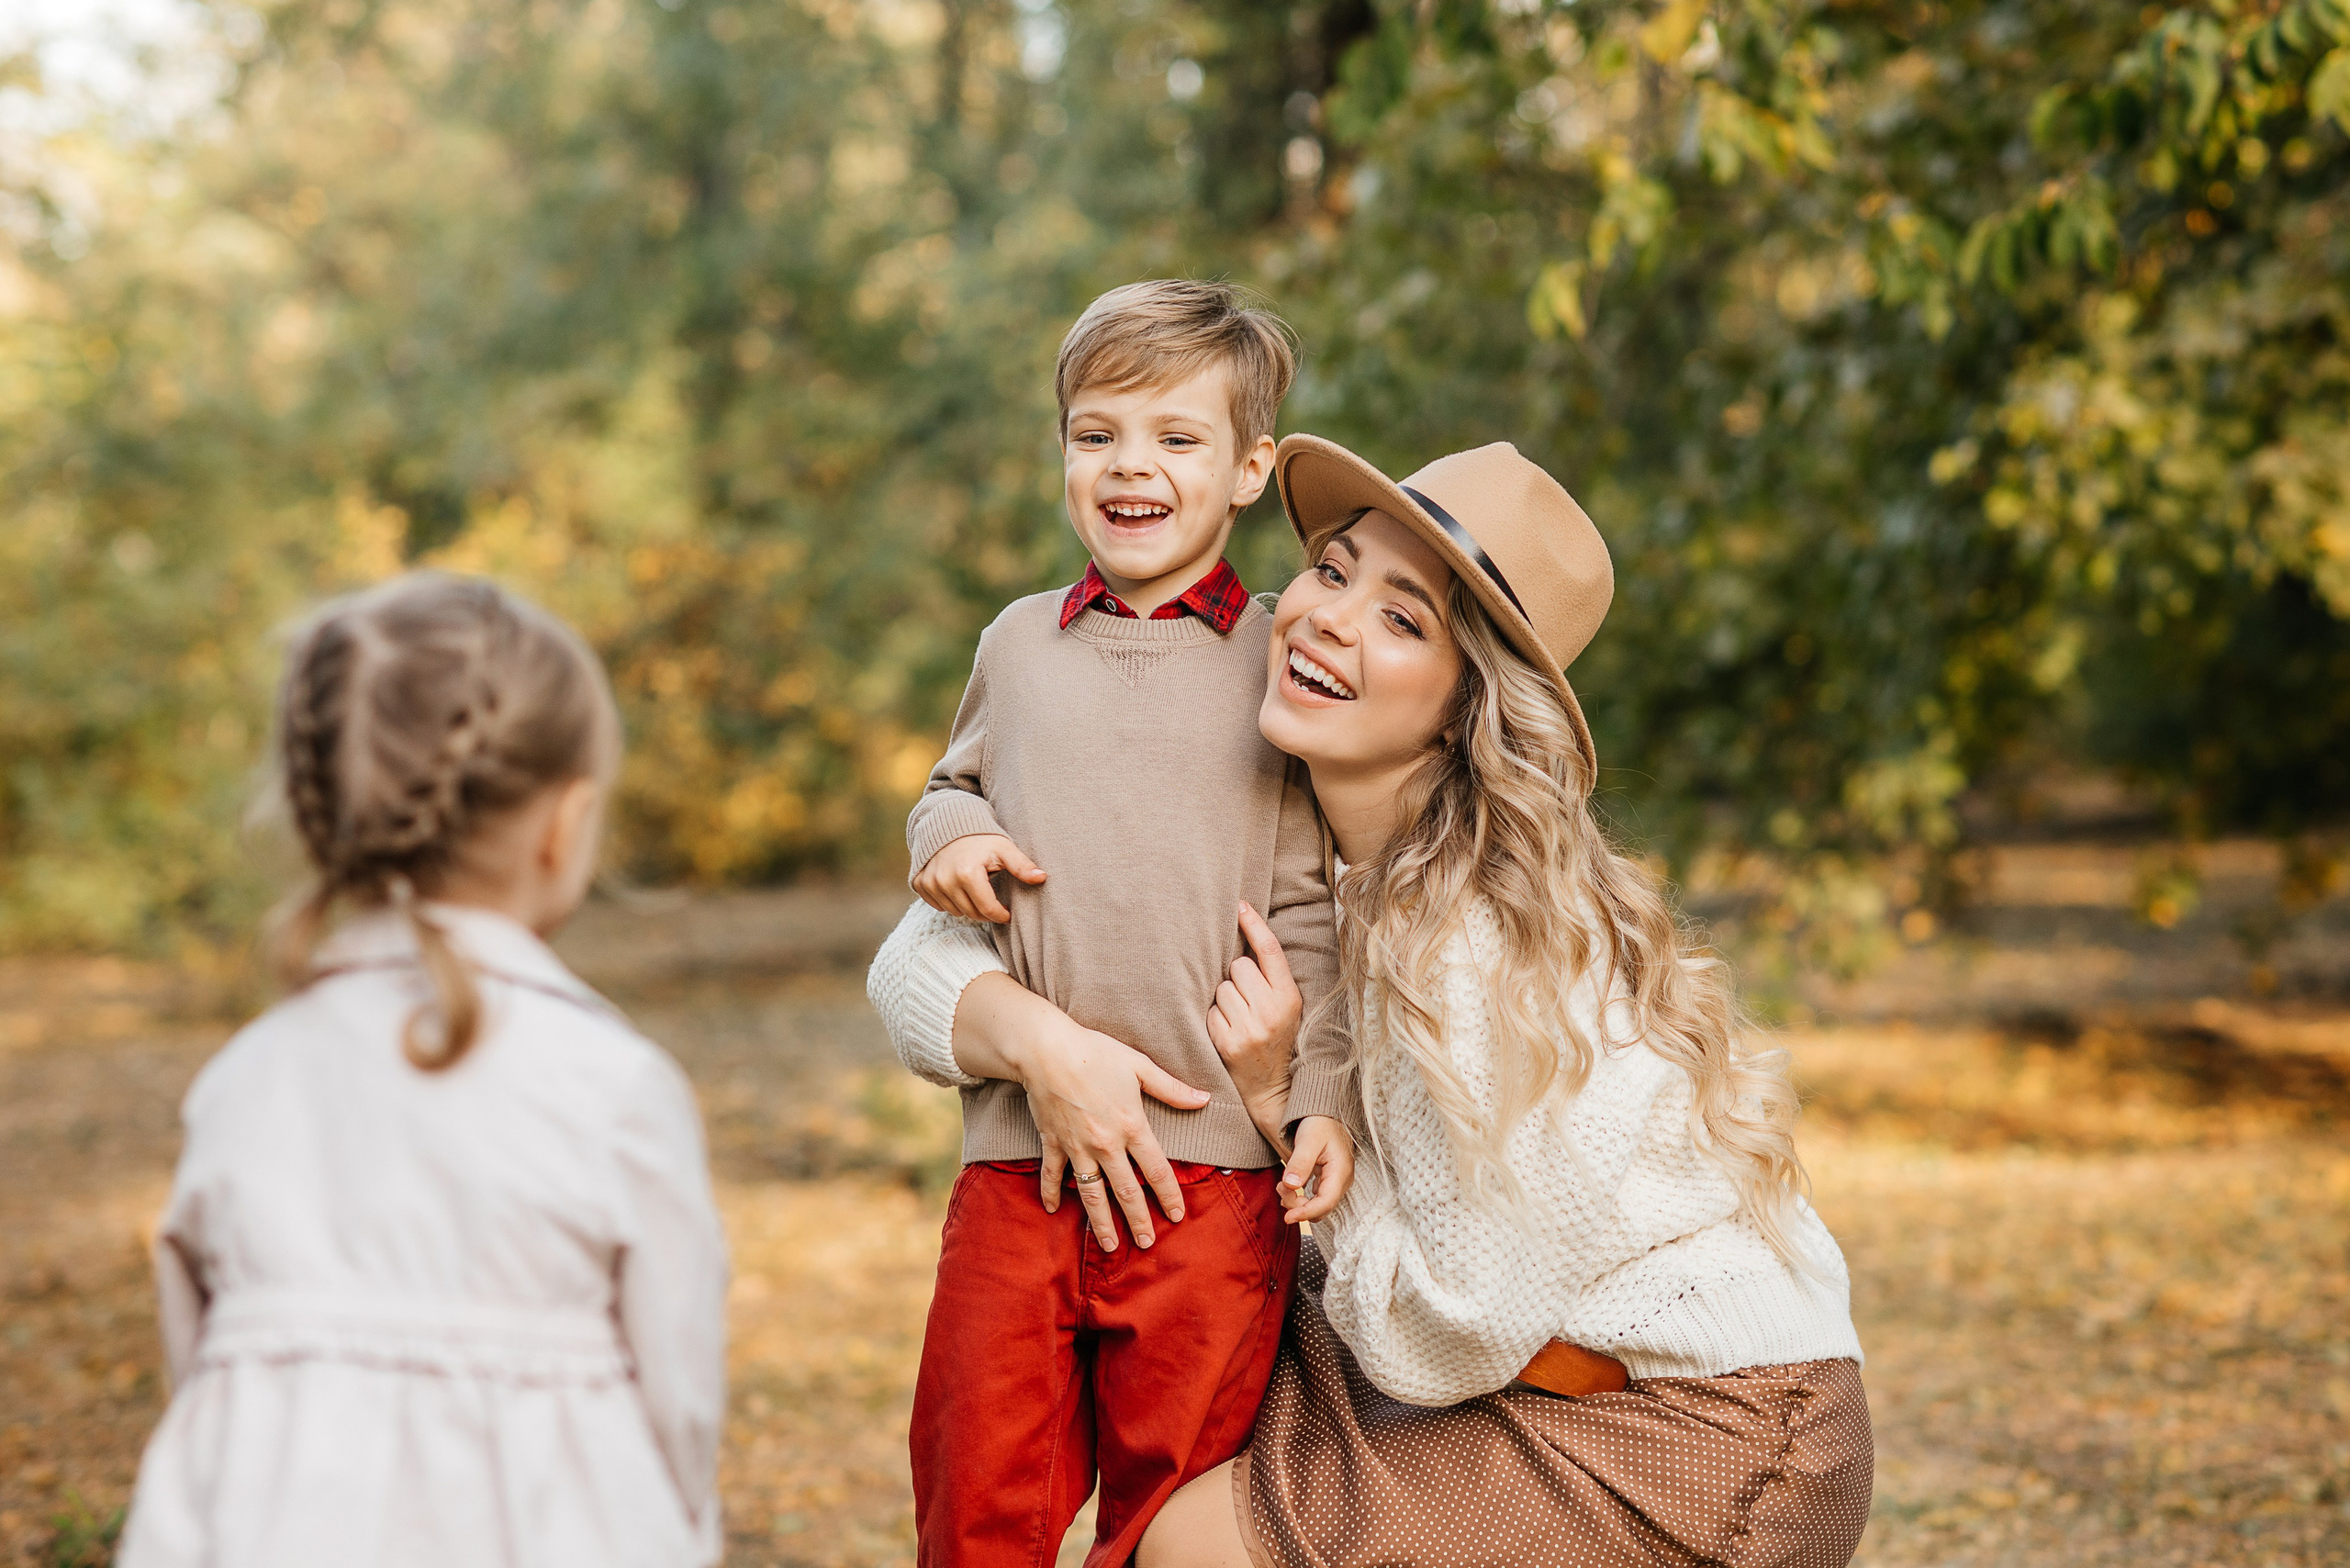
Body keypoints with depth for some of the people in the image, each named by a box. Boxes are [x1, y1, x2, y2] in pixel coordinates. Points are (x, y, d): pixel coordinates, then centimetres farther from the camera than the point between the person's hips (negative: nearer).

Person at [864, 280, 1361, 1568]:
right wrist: (949, 831, 6)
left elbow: (1311, 912, 3)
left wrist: (1320, 1093, -8)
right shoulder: (1019, 644, 13)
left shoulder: (1284, 661, 4)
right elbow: (956, 788, 29)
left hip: (1212, 1173, -2)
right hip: (1019, 1158, 3)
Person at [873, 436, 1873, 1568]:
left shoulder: (1494, 943, -25)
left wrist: (1280, 1103, -13)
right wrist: (1043, 1040, -21)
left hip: (1702, 1443, -8)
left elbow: (1441, 1343, -18)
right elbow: (930, 954, -1)